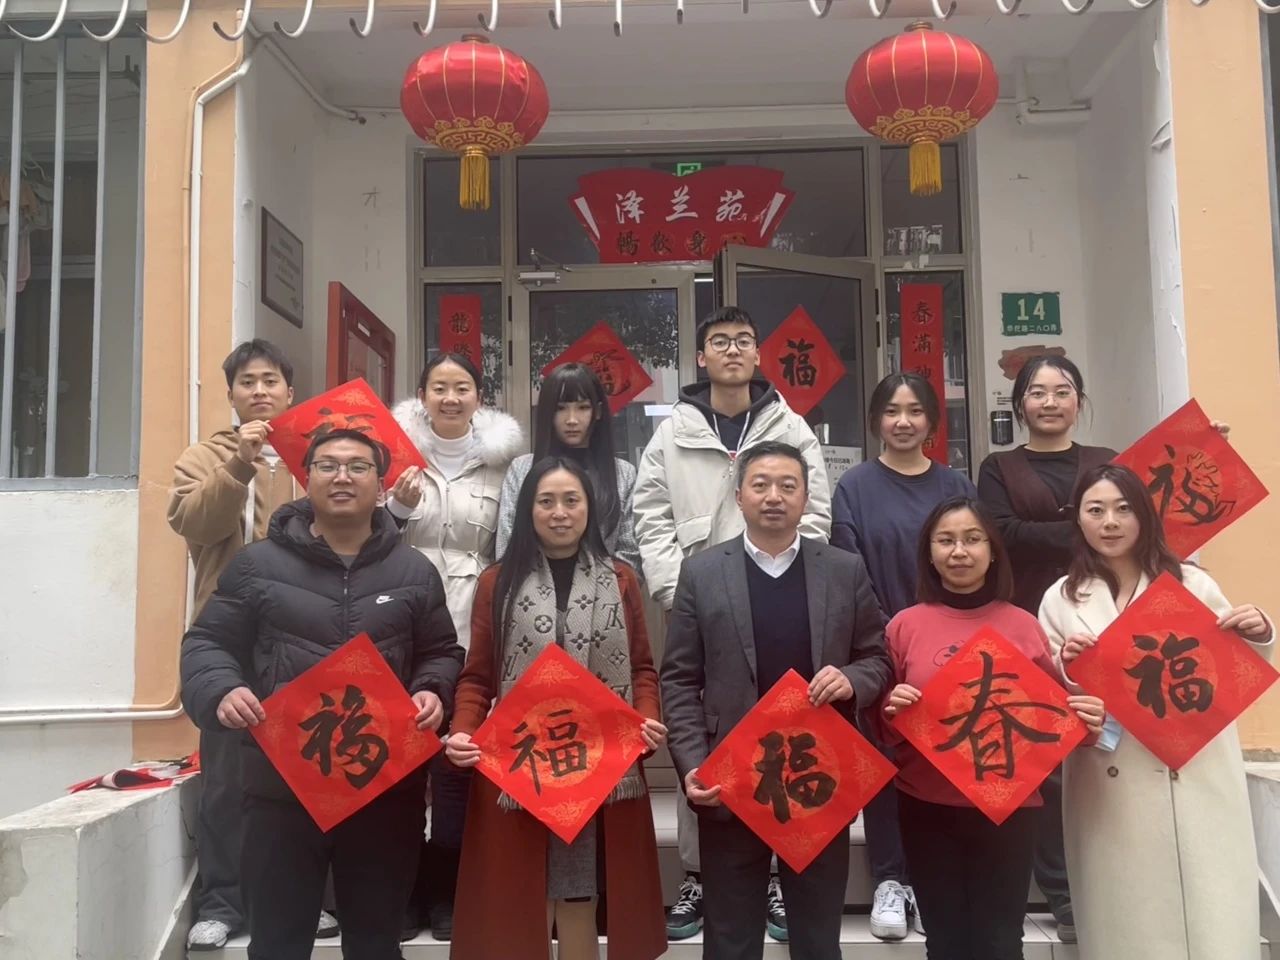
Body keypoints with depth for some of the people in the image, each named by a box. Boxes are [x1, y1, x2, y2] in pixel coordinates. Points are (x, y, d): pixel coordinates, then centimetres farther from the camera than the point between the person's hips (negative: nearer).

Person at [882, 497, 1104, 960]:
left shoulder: (1023, 626, 1)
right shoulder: (906, 625, 0)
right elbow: (882, 724, 6)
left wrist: (1087, 718, -11)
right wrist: (891, 709, -15)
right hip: (926, 807, 0)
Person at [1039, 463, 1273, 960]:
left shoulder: (1192, 583, 4)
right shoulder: (1060, 599, 5)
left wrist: (1257, 634, -7)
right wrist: (1065, 667, -14)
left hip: (1198, 780, 0)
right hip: (1112, 792, 0)